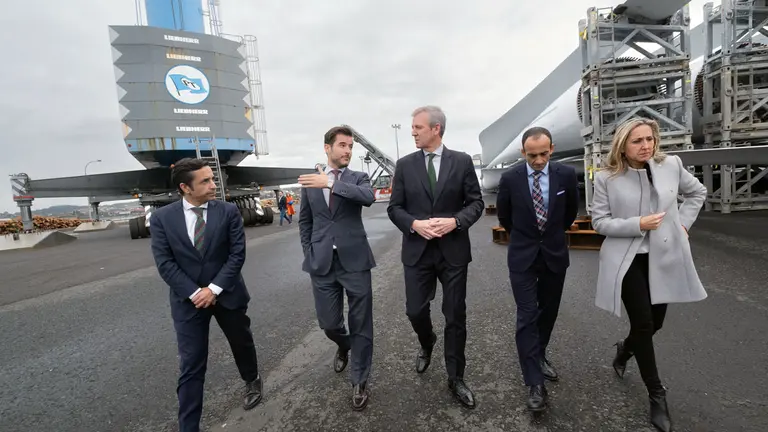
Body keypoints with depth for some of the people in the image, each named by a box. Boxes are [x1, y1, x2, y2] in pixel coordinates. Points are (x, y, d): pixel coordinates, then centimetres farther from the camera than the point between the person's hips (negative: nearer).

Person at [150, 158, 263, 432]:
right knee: (191, 366, 4)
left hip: (227, 294, 1)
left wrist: (214, 288, -15)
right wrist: (194, 293, -15)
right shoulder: (162, 218, -6)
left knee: (242, 343, 20)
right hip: (188, 300, 0)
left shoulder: (228, 211, -8)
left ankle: (252, 381, 50)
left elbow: (238, 253, -10)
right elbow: (164, 263, -8)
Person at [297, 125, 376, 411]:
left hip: (354, 261, -1)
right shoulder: (310, 182, 8)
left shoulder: (358, 178, 2)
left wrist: (331, 183, -26)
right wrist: (309, 254, 5)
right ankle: (344, 346, 46)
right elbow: (304, 222, 14)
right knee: (328, 323, 10)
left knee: (360, 324, 5)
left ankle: (359, 381, 25)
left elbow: (368, 198, -21)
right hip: (322, 263, 2)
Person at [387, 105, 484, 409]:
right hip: (417, 251, 1)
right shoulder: (404, 165, 2)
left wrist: (455, 221, -18)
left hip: (453, 250, -1)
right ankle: (427, 343, 45)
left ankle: (455, 379, 28)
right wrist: (414, 224, -17)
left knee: (455, 316, 8)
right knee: (415, 312, 8)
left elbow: (476, 202, 0)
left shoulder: (462, 161, 0)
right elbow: (394, 208, 1)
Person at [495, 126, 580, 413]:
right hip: (522, 256, -2)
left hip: (555, 253, 3)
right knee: (527, 317, -4)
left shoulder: (566, 175, -7)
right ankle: (535, 383, 5)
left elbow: (571, 211, 11)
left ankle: (539, 355, 39)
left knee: (548, 311, 16)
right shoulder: (510, 178, -12)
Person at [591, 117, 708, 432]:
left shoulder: (671, 165, -1)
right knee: (643, 323, -2)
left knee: (655, 322, 14)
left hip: (664, 258, 4)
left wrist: (683, 222, 4)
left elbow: (697, 192, 17)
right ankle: (657, 395, 19)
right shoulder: (607, 178, -10)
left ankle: (625, 349, 47)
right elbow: (599, 221, -8)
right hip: (628, 259, -4)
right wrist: (638, 224, -21)